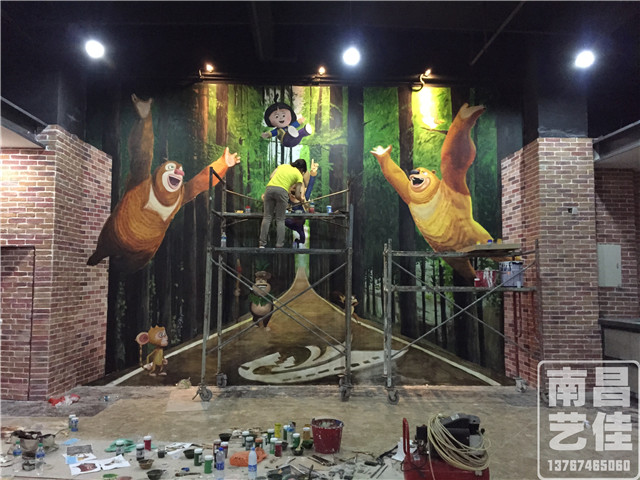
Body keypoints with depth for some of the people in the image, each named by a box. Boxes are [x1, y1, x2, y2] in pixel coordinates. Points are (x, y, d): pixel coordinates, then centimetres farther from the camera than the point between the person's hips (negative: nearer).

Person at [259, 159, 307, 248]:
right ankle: (279, 245, 1)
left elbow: (271, 176, 17)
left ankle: (262, 244, 2)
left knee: (267, 217, 5)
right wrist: (302, 200, 34)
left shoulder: (283, 165, 28)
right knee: (280, 220, 5)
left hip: (269, 188, 3)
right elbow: (297, 195, 14)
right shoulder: (299, 175, 17)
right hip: (282, 191, -3)